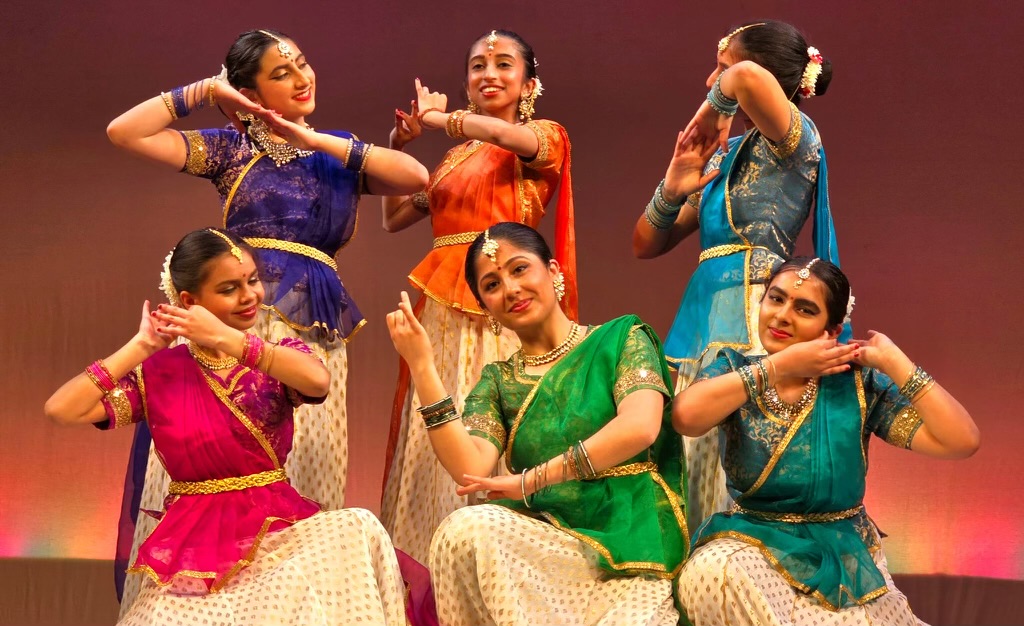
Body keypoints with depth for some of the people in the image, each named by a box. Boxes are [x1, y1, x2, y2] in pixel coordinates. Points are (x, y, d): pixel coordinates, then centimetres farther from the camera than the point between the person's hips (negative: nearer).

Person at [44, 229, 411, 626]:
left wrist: (226, 338, -19)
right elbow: (61, 410, -8)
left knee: (356, 532, -29)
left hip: (278, 525, 2)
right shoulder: (157, 372, 4)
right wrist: (141, 346, -5)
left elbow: (318, 382, -19)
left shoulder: (281, 358, 7)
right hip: (193, 540, -2)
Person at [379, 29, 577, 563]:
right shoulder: (456, 157, 23)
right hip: (443, 307, 6)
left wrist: (435, 117, -8)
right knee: (438, 436, 0)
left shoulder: (546, 136, 6)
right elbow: (394, 217, 24)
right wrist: (398, 144, 14)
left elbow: (515, 137, -18)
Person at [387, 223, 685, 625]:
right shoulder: (497, 381, 14)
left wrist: (530, 481, -11)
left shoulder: (621, 340, 6)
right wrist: (422, 367, -8)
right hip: (545, 540, 3)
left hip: (630, 539, -3)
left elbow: (639, 427, -14)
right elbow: (471, 469, -5)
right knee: (466, 529, -28)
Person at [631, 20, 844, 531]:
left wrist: (711, 112, -7)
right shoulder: (726, 158, 19)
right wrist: (674, 188, 2)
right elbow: (646, 245, 20)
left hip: (751, 319, -8)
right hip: (704, 322, 8)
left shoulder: (793, 138, -3)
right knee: (701, 477, 4)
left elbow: (749, 79, -28)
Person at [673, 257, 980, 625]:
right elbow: (686, 416, -25)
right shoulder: (733, 370, 0)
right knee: (712, 573, -33)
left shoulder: (858, 385, -2)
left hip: (843, 556, 1)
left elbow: (962, 441, -11)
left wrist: (892, 360, -9)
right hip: (753, 543, 0)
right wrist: (782, 364, -19)